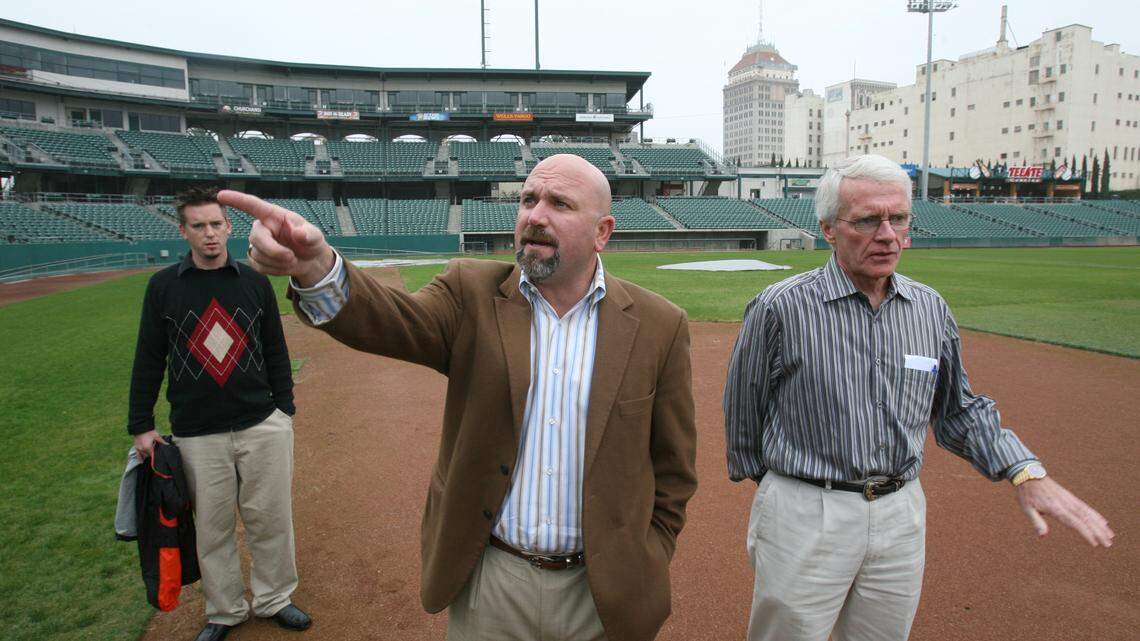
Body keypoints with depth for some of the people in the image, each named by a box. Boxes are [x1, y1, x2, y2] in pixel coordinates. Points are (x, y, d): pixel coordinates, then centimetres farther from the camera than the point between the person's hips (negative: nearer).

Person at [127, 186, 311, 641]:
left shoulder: (255, 282, 3)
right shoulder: (163, 286, 0)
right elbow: (149, 360, 4)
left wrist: (285, 409, 6)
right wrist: (141, 426, 2)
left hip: (262, 425, 1)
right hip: (197, 433, 0)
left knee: (269, 518, 9)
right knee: (212, 527, 11)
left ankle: (273, 599, 29)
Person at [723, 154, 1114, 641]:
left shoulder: (931, 308, 2)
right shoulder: (781, 307, -13)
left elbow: (959, 409, 12)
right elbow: (743, 411, -3)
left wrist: (1025, 471, -2)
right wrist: (769, 482, 8)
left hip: (902, 517, 5)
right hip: (804, 514, -4)